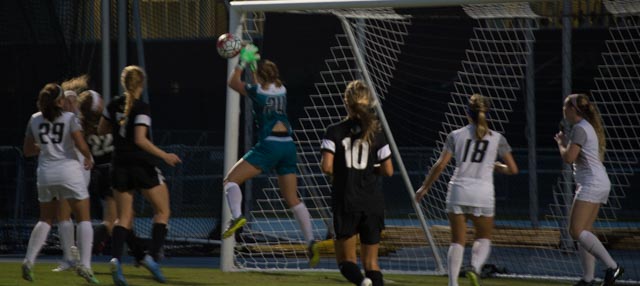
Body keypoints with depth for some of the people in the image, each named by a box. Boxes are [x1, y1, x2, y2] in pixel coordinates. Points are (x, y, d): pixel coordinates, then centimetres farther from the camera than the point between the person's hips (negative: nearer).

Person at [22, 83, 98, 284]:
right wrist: (88, 158, 8)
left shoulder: (35, 120, 8)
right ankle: (85, 264, -10)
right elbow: (81, 145, -11)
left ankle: (29, 260, 3)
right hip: (69, 170, -4)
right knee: (84, 218, 3)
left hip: (45, 172, 4)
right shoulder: (69, 118, -3)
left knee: (45, 220, 17)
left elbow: (28, 150, 13)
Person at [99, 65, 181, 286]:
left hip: (120, 166, 5)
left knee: (124, 218, 7)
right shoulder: (141, 108, -12)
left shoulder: (114, 105, 5)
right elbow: (140, 140, -20)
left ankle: (116, 258, -17)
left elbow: (101, 130, 17)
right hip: (143, 166, -5)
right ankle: (152, 256, -5)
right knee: (162, 211, 10)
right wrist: (164, 156, -15)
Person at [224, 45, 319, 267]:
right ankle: (311, 242, -2)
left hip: (269, 146, -6)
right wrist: (254, 62, 39)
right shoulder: (281, 90, 11)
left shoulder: (257, 92, -4)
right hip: (288, 146, 6)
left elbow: (233, 82, 16)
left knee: (231, 180, 0)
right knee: (293, 199, 9)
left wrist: (243, 63, 25)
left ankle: (237, 215, -28)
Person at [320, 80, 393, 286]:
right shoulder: (375, 133, 1)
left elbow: (327, 167, -13)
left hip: (346, 202, -2)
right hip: (373, 203, 2)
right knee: (371, 261, 10)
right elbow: (388, 170, 1)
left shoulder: (335, 132, -4)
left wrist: (339, 172, 8)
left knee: (346, 259, 7)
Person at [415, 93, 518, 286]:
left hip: (458, 190, 1)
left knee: (457, 241, 7)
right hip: (483, 194, -1)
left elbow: (440, 165, 1)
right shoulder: (497, 138, 6)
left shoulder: (456, 135, 6)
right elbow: (512, 169, 7)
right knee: (484, 237, 15)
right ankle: (475, 268, -12)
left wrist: (425, 187, 12)